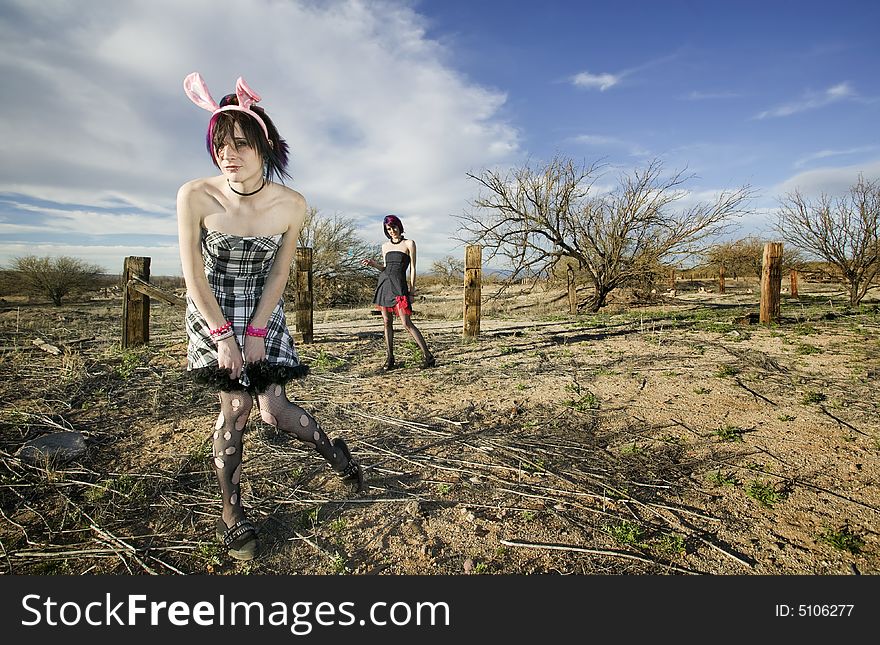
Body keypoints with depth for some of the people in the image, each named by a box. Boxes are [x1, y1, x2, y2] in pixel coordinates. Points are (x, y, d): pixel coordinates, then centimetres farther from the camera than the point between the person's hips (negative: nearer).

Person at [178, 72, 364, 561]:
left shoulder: (292, 204, -17)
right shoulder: (195, 197, -20)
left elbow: (279, 274, -8)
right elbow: (194, 276, -13)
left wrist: (256, 332, -10)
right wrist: (223, 335, -14)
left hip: (264, 310, 1)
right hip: (211, 310, 0)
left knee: (276, 411, -5)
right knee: (236, 404, -8)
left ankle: (333, 450, 27)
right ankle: (232, 512, 12)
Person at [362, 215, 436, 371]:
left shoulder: (409, 243, 2)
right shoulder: (385, 246, 16)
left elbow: (412, 268, -1)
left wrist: (412, 289, -6)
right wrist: (373, 264, 1)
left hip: (399, 285, -6)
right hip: (384, 282, 6)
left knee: (407, 323, -11)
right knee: (387, 322, 6)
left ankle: (428, 356, -4)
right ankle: (389, 358, 15)